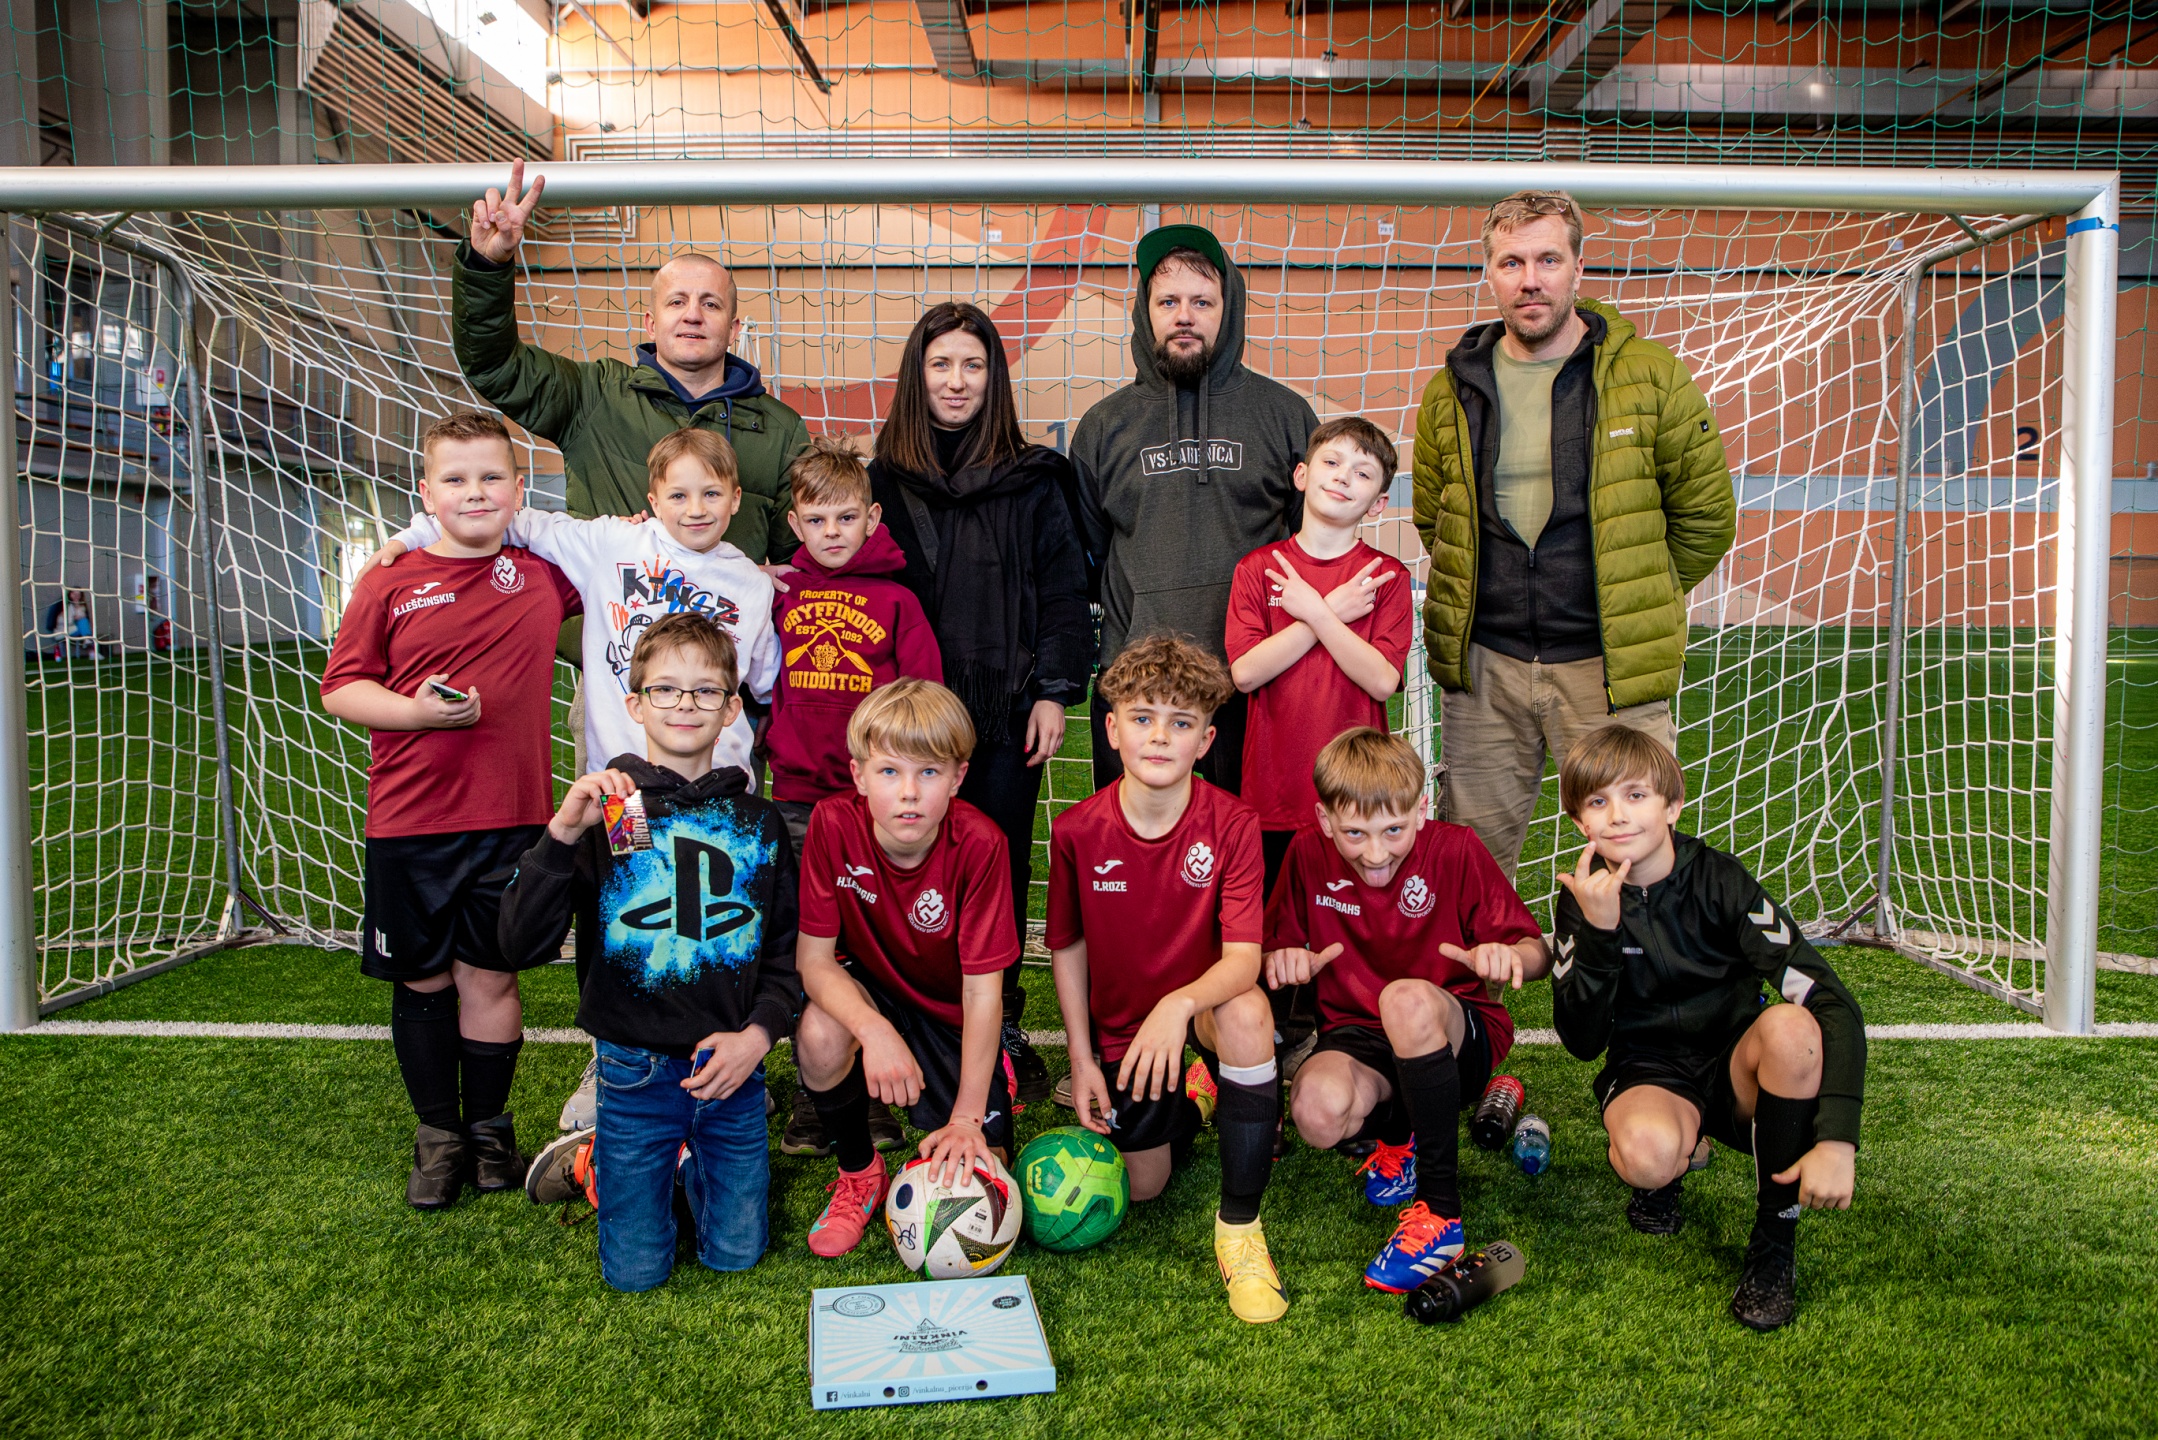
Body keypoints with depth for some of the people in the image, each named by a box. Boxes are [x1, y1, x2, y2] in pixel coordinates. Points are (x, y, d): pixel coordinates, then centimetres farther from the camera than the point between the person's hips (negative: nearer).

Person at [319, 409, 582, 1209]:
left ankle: (490, 1126, 27)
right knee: (422, 979, 11)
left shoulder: (544, 574, 3)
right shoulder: (390, 585, -1)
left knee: (489, 976, 8)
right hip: (408, 820, 0)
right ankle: (438, 1134, 29)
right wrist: (415, 711, -15)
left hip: (511, 817, 0)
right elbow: (341, 688, 2)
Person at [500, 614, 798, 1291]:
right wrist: (561, 835, -26)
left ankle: (684, 1155, 36)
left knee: (735, 1253, 9)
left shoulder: (756, 822, 3)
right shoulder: (603, 813, -6)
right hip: (635, 1071, -2)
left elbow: (788, 949, 6)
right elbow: (522, 945, -14)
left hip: (731, 1066, 2)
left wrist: (760, 1032, -10)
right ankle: (594, 1158, 31)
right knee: (636, 1270, 4)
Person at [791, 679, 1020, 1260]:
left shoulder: (978, 843, -27)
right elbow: (814, 957, -20)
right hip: (867, 992, 1)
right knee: (820, 1034, -33)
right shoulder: (833, 824, -23)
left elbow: (982, 988, -23)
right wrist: (874, 1031, -38)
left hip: (952, 1013, -1)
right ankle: (859, 1173, -4)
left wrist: (968, 1117, -24)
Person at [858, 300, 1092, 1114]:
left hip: (1008, 708, 0)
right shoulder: (883, 480, 6)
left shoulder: (1033, 481, 6)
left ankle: (1002, 1026, 20)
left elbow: (1063, 589, 6)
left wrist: (1055, 691, -2)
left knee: (1002, 865, 7)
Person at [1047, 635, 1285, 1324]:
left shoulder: (1232, 824, -19)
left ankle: (1240, 1224, -20)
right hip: (1122, 1027, 3)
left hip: (1206, 1005, -2)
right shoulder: (1077, 832, -14)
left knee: (1247, 1011, -37)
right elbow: (1068, 948, 1)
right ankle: (1192, 1097, 39)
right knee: (1141, 1185, 4)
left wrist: (1179, 1004, -45)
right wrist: (1081, 1058, 0)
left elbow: (1243, 958, -26)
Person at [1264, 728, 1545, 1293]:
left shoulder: (1455, 850, -10)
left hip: (1456, 1035, -2)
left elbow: (1538, 955, -9)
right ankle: (1397, 1133, 6)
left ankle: (1440, 1209, -25)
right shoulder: (1308, 854, -6)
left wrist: (1506, 956, -34)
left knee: (1407, 999, -39)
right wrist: (1286, 962, -22)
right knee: (1319, 1109, -34)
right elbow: (1274, 950, 4)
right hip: (1356, 1034, 2)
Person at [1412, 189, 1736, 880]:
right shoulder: (1450, 392, 7)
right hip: (1482, 666, 3)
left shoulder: (1650, 377, -1)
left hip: (1610, 668, -2)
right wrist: (1501, 593, 13)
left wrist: (1637, 602, 7)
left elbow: (1706, 515, 5)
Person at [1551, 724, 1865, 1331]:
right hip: (1649, 1071, 0)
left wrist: (1837, 1139, -32)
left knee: (1791, 1025, -34)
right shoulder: (1582, 904, -9)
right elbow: (1583, 1043, -14)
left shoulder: (1721, 881, -15)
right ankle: (1669, 1170, 6)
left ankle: (1774, 1239, -15)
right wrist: (1597, 932, -27)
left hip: (1737, 1071, 1)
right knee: (1648, 1151, -37)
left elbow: (1835, 1006, -22)